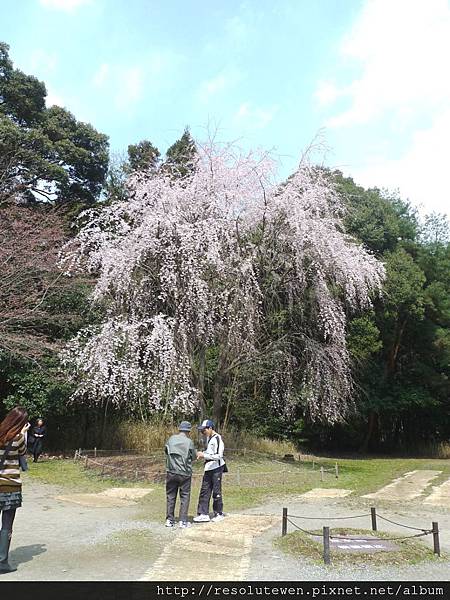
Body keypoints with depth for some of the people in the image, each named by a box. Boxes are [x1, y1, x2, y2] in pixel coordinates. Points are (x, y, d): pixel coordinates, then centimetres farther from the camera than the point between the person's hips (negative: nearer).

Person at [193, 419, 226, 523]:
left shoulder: (217, 439, -17)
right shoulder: (208, 438, 12)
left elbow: (218, 456, -22)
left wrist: (204, 455, -21)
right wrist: (201, 453, 6)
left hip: (216, 468, -9)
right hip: (208, 468, 9)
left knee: (216, 491, 3)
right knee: (204, 491, 7)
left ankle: (219, 513, 17)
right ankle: (203, 514, 12)